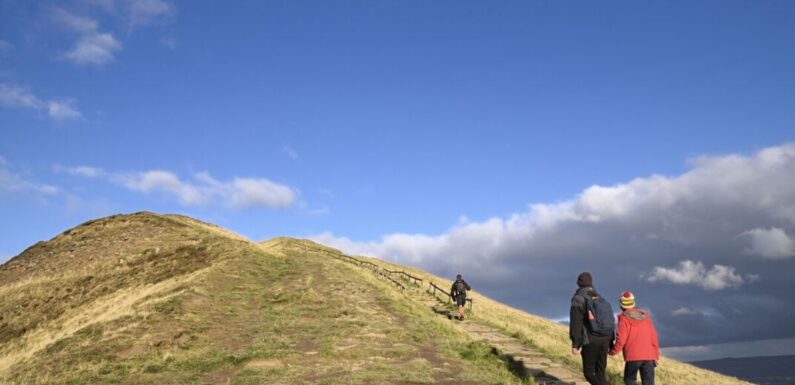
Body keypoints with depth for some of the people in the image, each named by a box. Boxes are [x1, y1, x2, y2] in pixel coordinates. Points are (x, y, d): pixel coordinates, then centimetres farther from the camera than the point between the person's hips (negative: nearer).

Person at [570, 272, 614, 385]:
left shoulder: (578, 300, -5)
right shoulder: (601, 299, 15)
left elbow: (575, 324, -12)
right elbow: (611, 322, 15)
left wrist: (575, 344, -11)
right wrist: (610, 343, 19)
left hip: (590, 341, -6)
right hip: (604, 340, 6)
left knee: (589, 373, 5)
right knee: (600, 372, 14)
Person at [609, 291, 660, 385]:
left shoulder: (624, 318, -5)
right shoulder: (645, 316, 10)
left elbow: (621, 339, -9)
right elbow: (653, 337, 11)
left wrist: (613, 351, 6)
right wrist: (656, 355, 17)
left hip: (633, 356, -4)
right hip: (648, 356, 4)